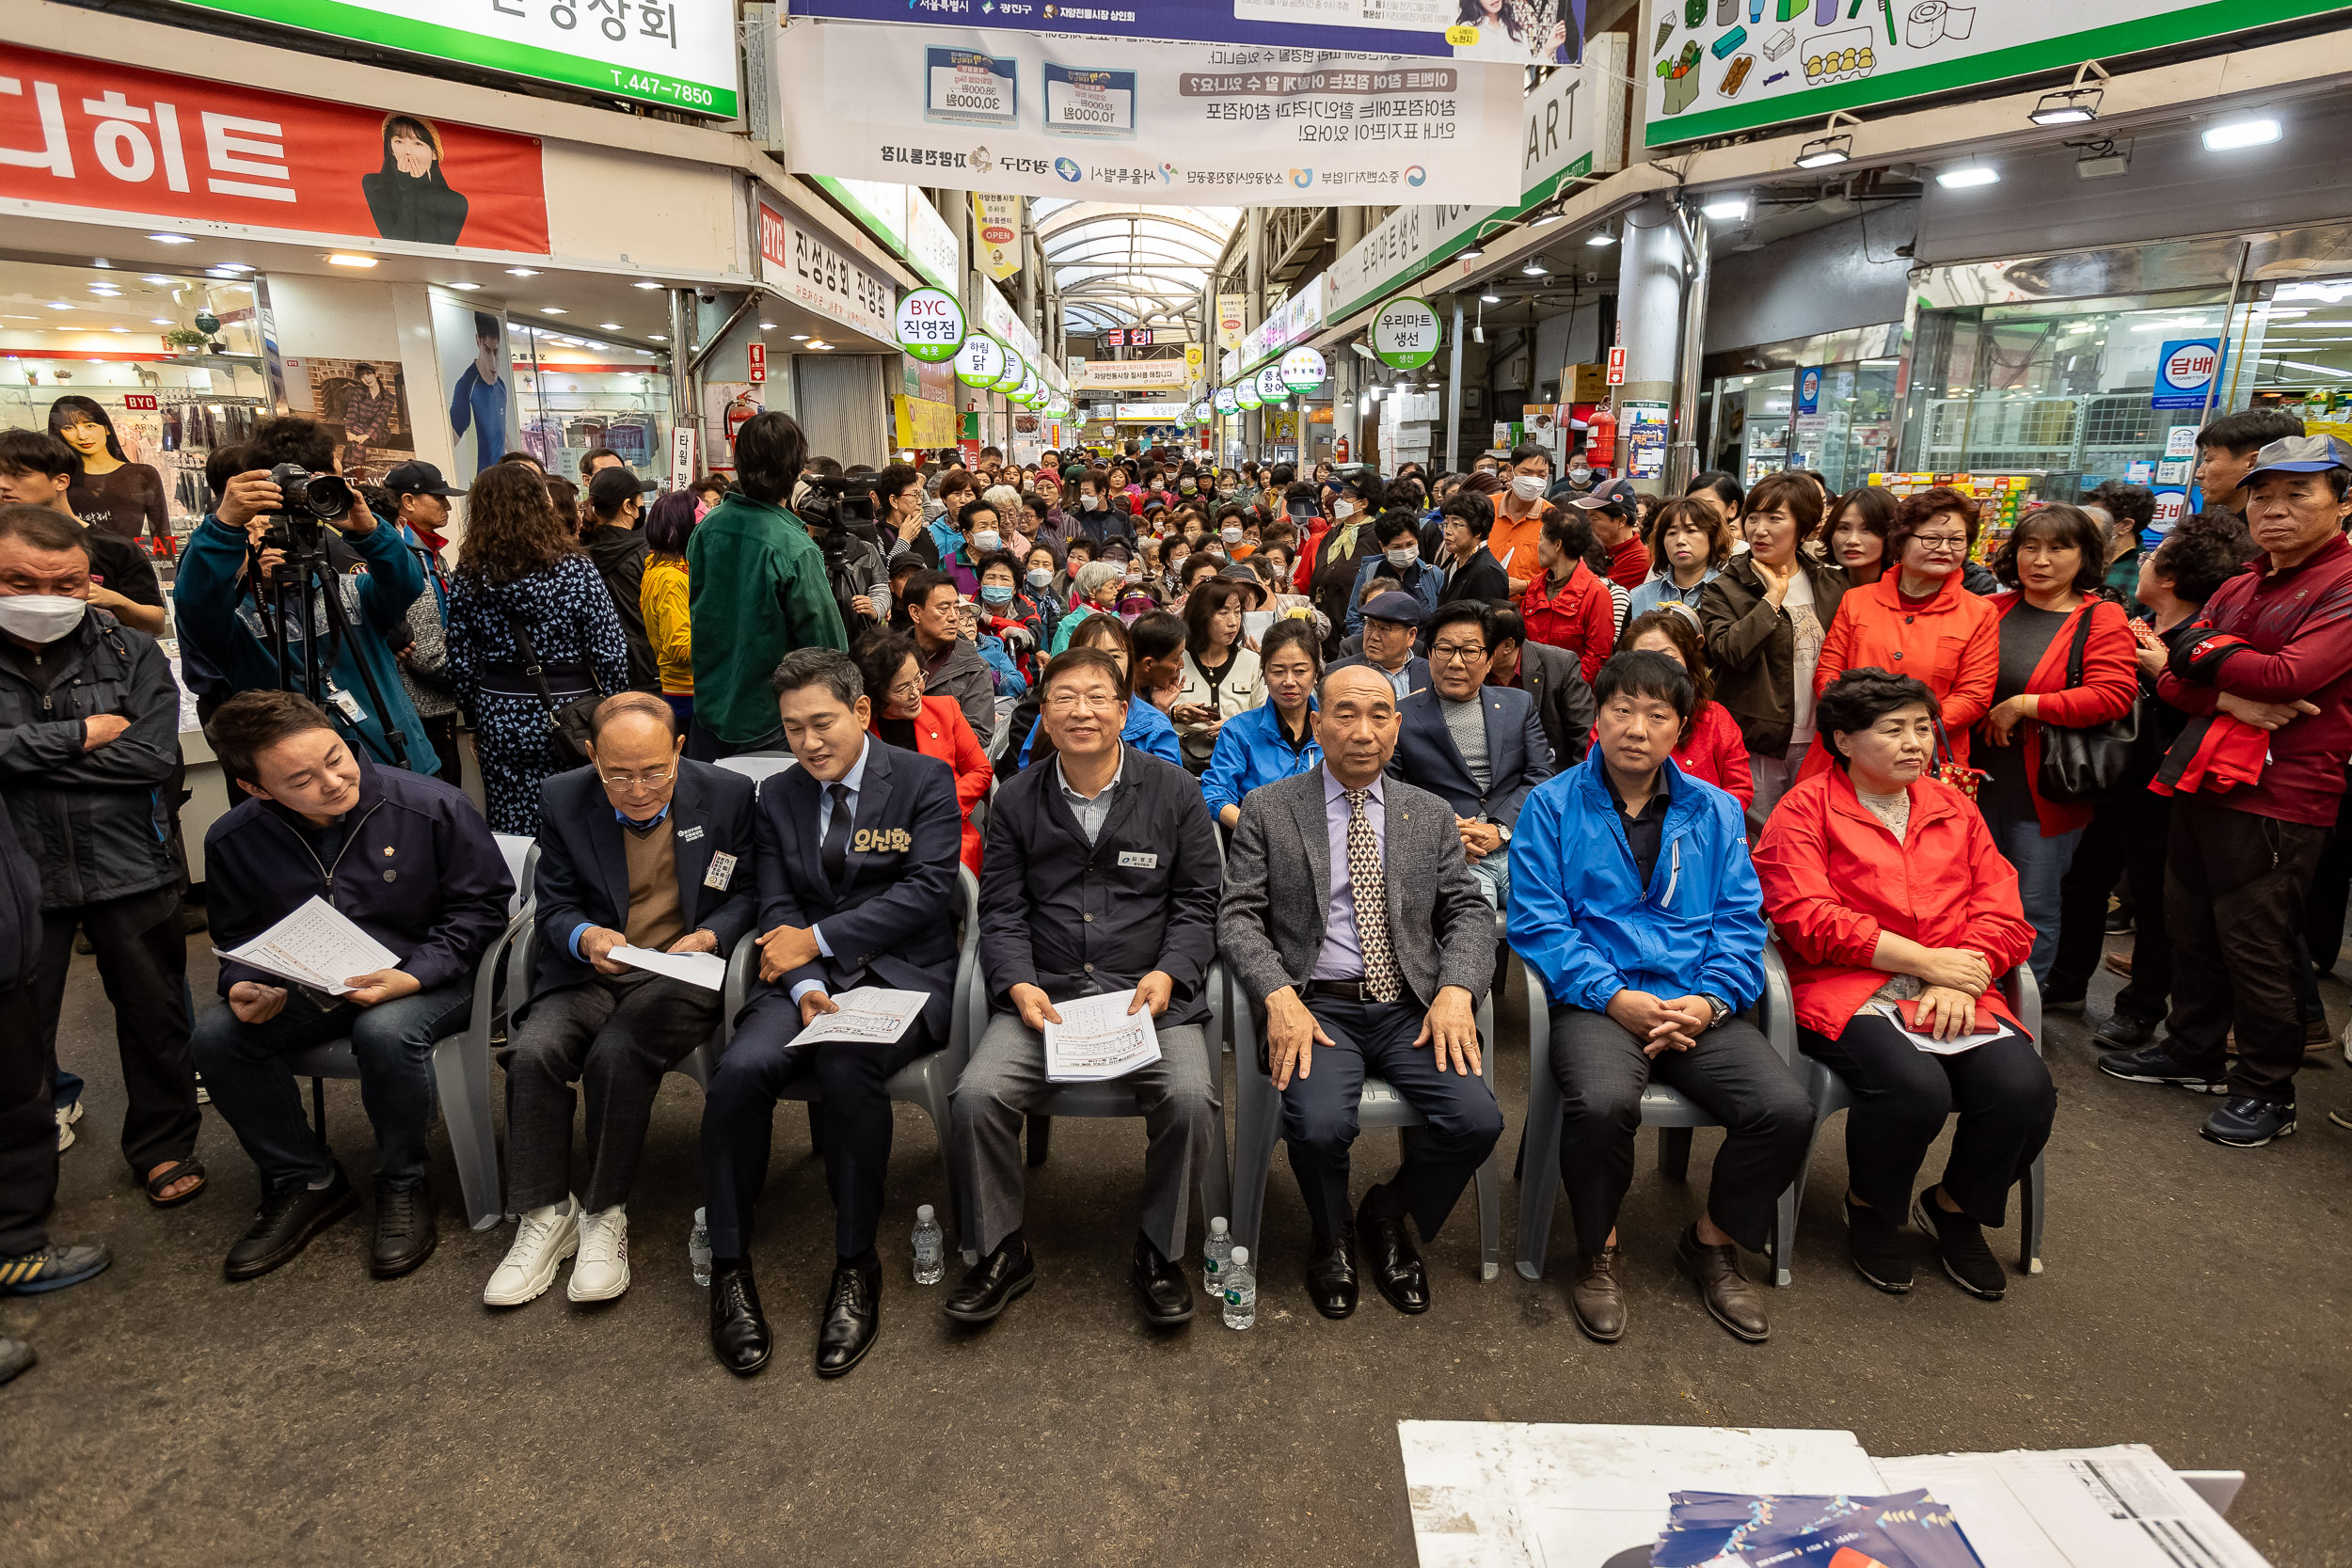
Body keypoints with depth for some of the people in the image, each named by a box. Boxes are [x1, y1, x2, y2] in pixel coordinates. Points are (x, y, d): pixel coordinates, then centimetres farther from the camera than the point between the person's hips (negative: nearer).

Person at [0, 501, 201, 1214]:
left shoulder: (131, 653, 0)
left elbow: (153, 757, -11)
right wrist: (81, 736, -15)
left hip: (130, 867, 0)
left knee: (156, 1016, 12)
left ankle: (163, 1146, 31)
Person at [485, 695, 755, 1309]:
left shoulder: (728, 794, -4)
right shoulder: (563, 799, 2)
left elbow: (747, 892, 4)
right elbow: (552, 905, 6)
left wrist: (708, 937, -15)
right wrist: (584, 936, -17)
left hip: (682, 975, -3)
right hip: (589, 974, 3)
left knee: (617, 1055, -29)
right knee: (533, 1052, -24)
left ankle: (604, 1216, -8)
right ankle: (545, 1218, -5)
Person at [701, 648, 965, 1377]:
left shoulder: (924, 778, 2)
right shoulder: (777, 795, 15)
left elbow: (927, 891, -9)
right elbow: (776, 909, 7)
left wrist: (817, 938, -10)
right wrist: (804, 985, -13)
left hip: (902, 975, -3)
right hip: (809, 981, 4)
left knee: (848, 1069, -33)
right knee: (740, 1070, -25)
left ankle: (856, 1268, -13)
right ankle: (729, 1269, -6)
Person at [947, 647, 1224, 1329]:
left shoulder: (1174, 790, 6)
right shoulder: (1016, 800, 10)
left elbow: (1198, 903, 7)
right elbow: (1001, 910, 9)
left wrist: (1167, 973, -10)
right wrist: (1019, 984, -9)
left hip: (1150, 993, -1)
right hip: (1044, 994, 2)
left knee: (1191, 1099, -27)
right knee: (977, 1096, -22)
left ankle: (1161, 1250, 2)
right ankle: (1001, 1251, 5)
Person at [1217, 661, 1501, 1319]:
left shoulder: (1430, 814, 13)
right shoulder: (1268, 809, 5)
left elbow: (1467, 912, 9)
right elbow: (1238, 917, 0)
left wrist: (1456, 990, -10)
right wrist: (1279, 996, -17)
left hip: (1411, 1007, 3)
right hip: (1317, 1005, -2)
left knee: (1477, 1119, -20)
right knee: (1319, 1125, -28)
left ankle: (1389, 1216, 13)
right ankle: (1332, 1238, 9)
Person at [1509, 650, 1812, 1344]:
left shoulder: (1715, 811, 15)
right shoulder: (1553, 806, 5)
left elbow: (1740, 921, 10)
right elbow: (1537, 922, -3)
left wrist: (1710, 1000, -8)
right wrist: (1615, 998, -13)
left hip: (1698, 1008, 4)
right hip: (1597, 1002, -3)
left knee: (1786, 1109, -21)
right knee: (1603, 1102, -33)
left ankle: (1714, 1242, 10)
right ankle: (1598, 1252, -1)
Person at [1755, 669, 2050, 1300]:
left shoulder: (1954, 808, 18)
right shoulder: (1805, 810, 1)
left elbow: (2001, 911, 11)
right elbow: (1808, 918, -11)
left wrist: (1963, 978, -9)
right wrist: (1926, 961, -11)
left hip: (1953, 994, 5)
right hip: (1849, 993, -5)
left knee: (2024, 1088, -21)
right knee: (1916, 1087, -31)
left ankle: (1955, 1207, 11)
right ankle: (1869, 1206, 4)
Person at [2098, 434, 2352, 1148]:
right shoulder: (2238, 589, 15)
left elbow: (2290, 675, -21)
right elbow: (2172, 680, 7)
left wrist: (2204, 651, -5)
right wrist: (2230, 698, -13)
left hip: (2276, 800, -7)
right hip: (2203, 782, 7)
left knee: (2255, 950, 1)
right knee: (2190, 929, 16)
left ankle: (2267, 1090, 17)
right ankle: (2193, 1051, 32)